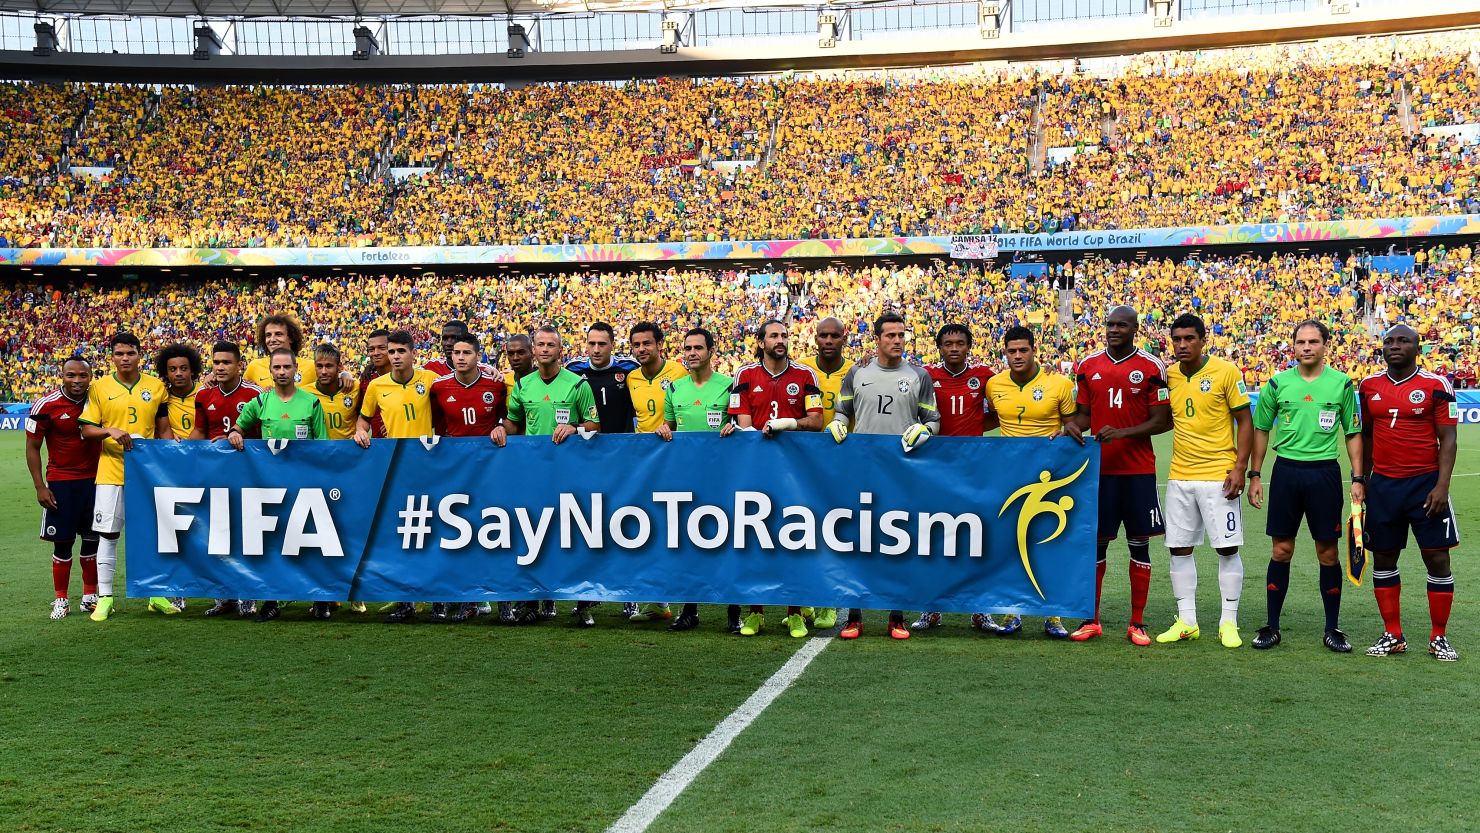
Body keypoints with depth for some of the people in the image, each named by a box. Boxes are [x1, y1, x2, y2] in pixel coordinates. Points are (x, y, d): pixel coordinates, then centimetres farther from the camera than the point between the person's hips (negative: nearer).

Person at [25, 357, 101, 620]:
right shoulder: (46, 406, -11)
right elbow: (32, 448, -5)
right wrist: (40, 487, -9)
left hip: (95, 479, 3)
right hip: (60, 482, -3)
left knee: (93, 538, 8)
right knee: (63, 541, 1)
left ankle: (90, 596, 19)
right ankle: (61, 599, 13)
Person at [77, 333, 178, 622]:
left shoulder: (156, 386, 5)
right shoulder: (99, 387, 1)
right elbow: (86, 430, 0)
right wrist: (109, 431, -20)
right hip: (111, 471, -1)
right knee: (108, 533, 2)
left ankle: (158, 595, 16)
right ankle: (104, 596, 11)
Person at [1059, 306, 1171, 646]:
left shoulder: (1151, 367, -3)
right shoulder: (1088, 365, 7)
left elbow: (1162, 421, -5)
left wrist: (1123, 433, -18)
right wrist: (1074, 426, -9)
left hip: (1139, 469, -2)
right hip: (1100, 467, 2)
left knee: (1139, 543, 3)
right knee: (1096, 541, 5)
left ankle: (1137, 623, 11)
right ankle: (1091, 620, 14)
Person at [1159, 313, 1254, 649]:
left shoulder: (1226, 372, -6)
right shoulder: (1168, 375, 6)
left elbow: (1244, 422, -5)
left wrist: (1239, 467, -12)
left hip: (1218, 476, -5)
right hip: (1180, 476, 5)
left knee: (1227, 548, -1)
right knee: (1179, 548, 7)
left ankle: (1229, 622, 11)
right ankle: (1186, 621, 16)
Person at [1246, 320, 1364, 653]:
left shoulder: (1342, 384, 1)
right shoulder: (1277, 383, 3)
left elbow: (1353, 434, 6)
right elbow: (1261, 430, 11)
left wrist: (1358, 479, -1)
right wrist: (1254, 475, 6)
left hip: (1325, 472, -1)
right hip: (1286, 471, 1)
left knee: (1328, 553, 4)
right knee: (1281, 550, 4)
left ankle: (1332, 629, 16)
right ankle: (1272, 626, 13)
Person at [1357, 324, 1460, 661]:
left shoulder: (1435, 385, -5)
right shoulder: (1369, 386, 7)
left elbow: (1448, 439, -6)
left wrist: (1442, 485, -15)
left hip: (1425, 483, -4)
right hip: (1383, 484, 4)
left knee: (1437, 558, 0)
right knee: (1383, 558, 7)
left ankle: (1439, 637, 12)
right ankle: (1392, 635, 18)